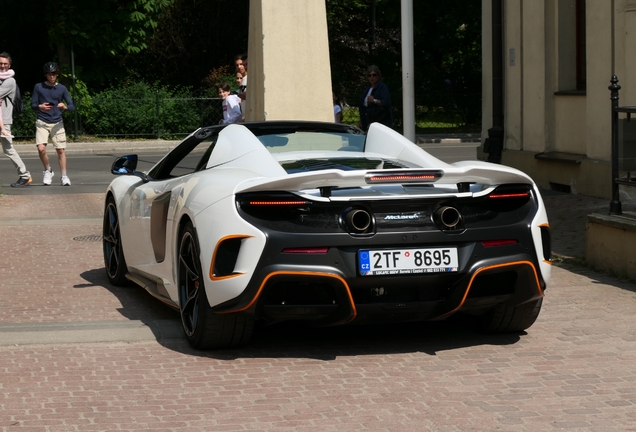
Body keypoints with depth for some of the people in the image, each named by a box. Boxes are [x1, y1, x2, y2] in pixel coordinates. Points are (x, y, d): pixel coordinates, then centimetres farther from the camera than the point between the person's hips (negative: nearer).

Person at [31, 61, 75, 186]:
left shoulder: (62, 89, 4)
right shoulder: (38, 87, 3)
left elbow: (72, 106, 1)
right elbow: (33, 104, 4)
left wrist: (65, 107, -22)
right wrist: (40, 107, -18)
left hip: (57, 123, 1)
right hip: (42, 123, -1)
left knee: (60, 150, -1)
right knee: (41, 148, -15)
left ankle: (64, 176, 10)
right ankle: (48, 170, 8)